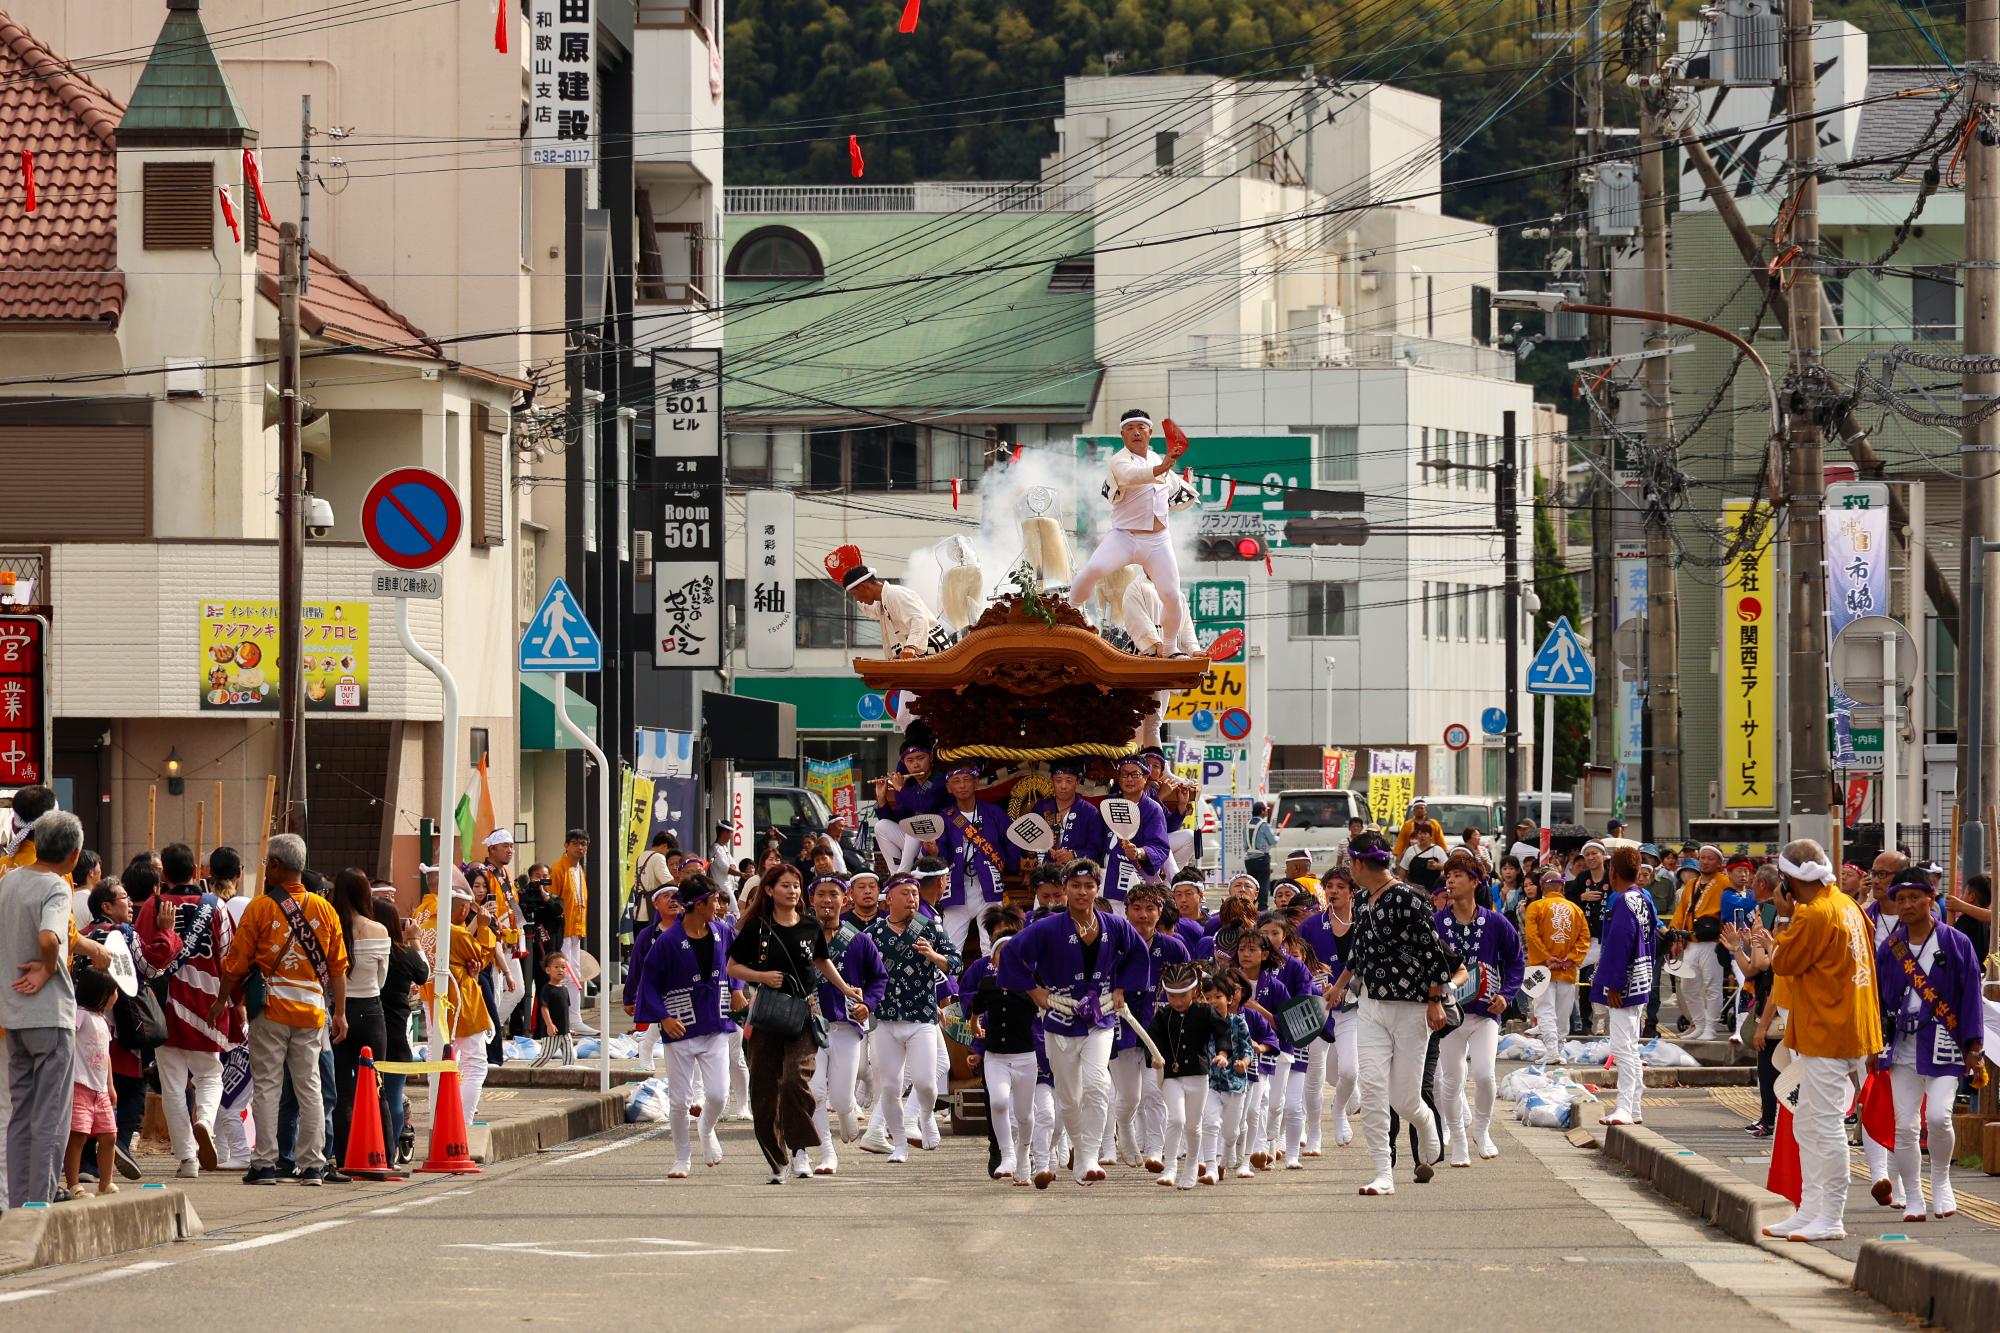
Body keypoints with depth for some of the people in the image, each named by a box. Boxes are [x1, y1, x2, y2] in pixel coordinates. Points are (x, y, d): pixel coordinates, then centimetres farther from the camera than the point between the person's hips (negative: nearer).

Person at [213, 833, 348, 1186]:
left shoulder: (260, 907, -5)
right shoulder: (324, 909, 5)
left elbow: (236, 962, -4)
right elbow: (338, 966, 6)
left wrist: (222, 1001, 8)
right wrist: (340, 1012, 11)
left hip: (270, 1010, -3)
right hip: (312, 1008, 3)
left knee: (267, 1085, 1)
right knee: (309, 1086, 6)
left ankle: (265, 1164, -1)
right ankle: (312, 1166, 5)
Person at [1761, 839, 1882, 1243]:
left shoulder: (1815, 915, -18)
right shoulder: (1847, 907, 12)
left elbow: (1783, 963, -9)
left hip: (1826, 1036, -10)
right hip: (1849, 1029, 10)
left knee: (1826, 1125, -6)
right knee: (1806, 1123, 15)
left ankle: (1831, 1218, -3)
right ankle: (1810, 1210, 19)